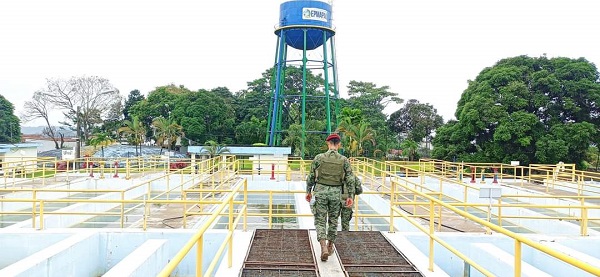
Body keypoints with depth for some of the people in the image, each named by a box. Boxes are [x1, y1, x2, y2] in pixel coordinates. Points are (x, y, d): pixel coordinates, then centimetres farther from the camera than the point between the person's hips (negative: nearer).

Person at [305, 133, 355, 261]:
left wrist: (308, 191, 11)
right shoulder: (344, 160, -2)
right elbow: (350, 179, -3)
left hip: (321, 191, -1)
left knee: (320, 220, 3)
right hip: (336, 193, 2)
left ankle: (324, 247, -12)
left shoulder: (319, 158, -5)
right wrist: (350, 196, 3)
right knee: (333, 220, 17)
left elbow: (311, 176, 0)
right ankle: (330, 246, 29)